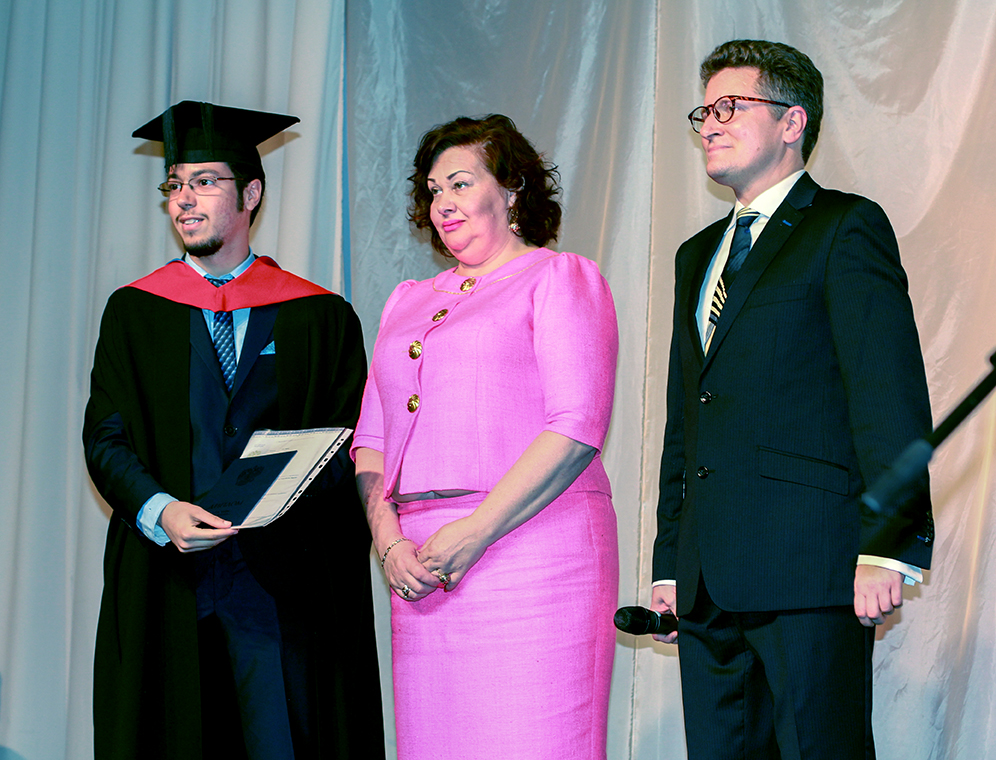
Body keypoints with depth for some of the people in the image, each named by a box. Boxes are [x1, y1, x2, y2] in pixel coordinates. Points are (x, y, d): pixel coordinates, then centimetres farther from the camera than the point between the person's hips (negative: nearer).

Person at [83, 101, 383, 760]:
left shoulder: (322, 318, 7)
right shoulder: (134, 312, 11)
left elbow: (350, 451, 3)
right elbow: (106, 438, 3)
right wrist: (160, 512, -15)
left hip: (285, 581, -1)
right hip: (167, 579, 1)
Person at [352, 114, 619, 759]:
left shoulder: (559, 278, 3)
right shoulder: (410, 301, 22)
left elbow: (578, 427, -9)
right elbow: (372, 436, 17)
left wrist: (474, 533, -15)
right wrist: (388, 537, -2)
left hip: (530, 552, -5)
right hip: (422, 567, 6)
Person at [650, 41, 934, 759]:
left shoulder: (846, 228, 0)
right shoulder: (698, 255, 23)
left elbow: (891, 394, -10)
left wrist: (889, 545, -18)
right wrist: (669, 563, 17)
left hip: (810, 567, -7)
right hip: (709, 580, 7)